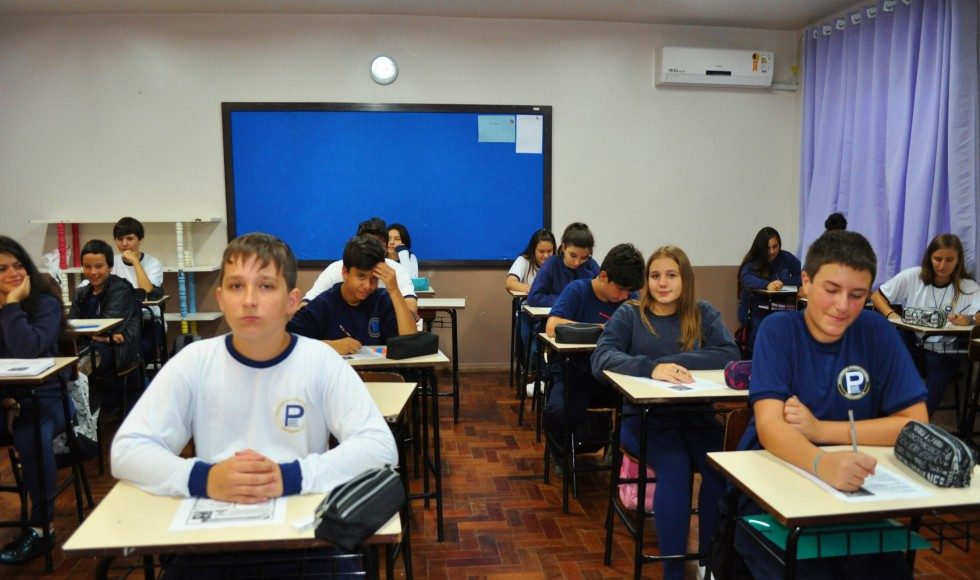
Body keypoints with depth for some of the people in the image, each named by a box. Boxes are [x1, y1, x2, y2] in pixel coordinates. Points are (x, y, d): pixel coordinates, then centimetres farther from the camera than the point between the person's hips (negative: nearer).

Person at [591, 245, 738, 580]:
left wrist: (673, 362, -18)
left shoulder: (703, 314, 9)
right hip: (644, 417, -2)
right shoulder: (629, 315, 3)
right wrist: (651, 368, -31)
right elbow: (601, 360, -13)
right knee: (675, 468, -29)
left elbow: (730, 355, -7)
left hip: (696, 415, 2)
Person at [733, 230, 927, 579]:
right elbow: (769, 426, -21)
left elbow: (915, 424, -3)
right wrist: (822, 464, -42)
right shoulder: (777, 330, -10)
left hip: (850, 492, 3)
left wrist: (820, 429, -14)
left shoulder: (877, 333, -1)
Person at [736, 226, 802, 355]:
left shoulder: (786, 258, 11)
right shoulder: (751, 263, 1)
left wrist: (782, 282, -10)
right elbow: (747, 279, -21)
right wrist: (767, 285, -39)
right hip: (759, 309, -2)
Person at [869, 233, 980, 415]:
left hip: (944, 354, -1)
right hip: (910, 345, 2)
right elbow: (877, 296, 3)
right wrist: (891, 315, -16)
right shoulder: (912, 276, 0)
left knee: (924, 409, -19)